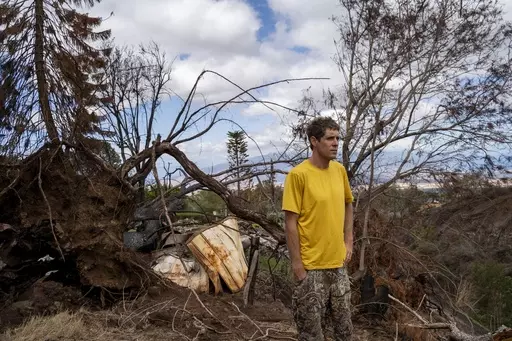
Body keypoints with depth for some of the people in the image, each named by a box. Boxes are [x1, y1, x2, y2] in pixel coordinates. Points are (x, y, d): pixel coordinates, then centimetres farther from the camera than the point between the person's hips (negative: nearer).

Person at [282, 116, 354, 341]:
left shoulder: (340, 170, 3)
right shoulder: (298, 174, -16)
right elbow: (290, 222, -15)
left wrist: (348, 241, 9)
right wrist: (296, 263, -15)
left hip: (338, 263, 6)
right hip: (311, 265, -6)